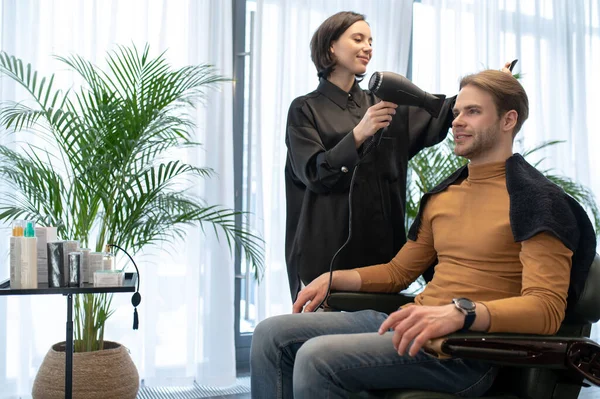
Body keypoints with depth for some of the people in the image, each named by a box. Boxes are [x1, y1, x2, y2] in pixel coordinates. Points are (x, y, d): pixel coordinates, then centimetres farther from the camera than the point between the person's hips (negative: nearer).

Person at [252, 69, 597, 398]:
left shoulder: (535, 199, -5)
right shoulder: (440, 197, 18)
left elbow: (546, 307, -16)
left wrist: (461, 311, -32)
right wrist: (333, 278, 12)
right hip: (411, 324, 8)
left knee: (317, 358, -28)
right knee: (272, 335, -5)